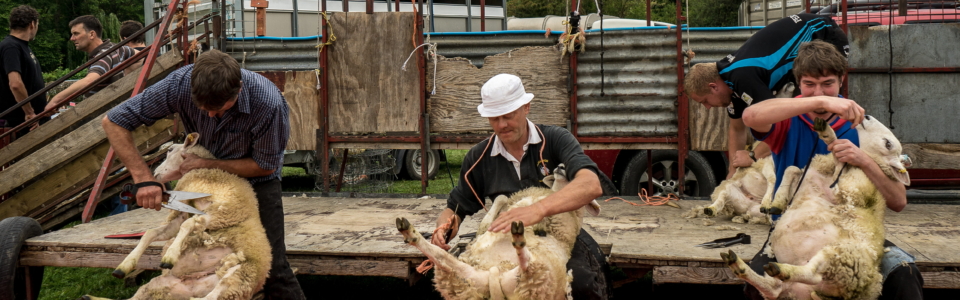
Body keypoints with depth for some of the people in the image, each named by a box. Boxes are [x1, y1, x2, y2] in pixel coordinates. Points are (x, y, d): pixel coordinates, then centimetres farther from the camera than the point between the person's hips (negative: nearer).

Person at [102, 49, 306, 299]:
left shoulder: (269, 104, -34)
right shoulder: (180, 84, -28)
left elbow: (265, 165, -17)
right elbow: (113, 122, -21)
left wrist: (206, 165, -23)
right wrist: (143, 178, -29)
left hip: (256, 179, -3)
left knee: (272, 266, -11)